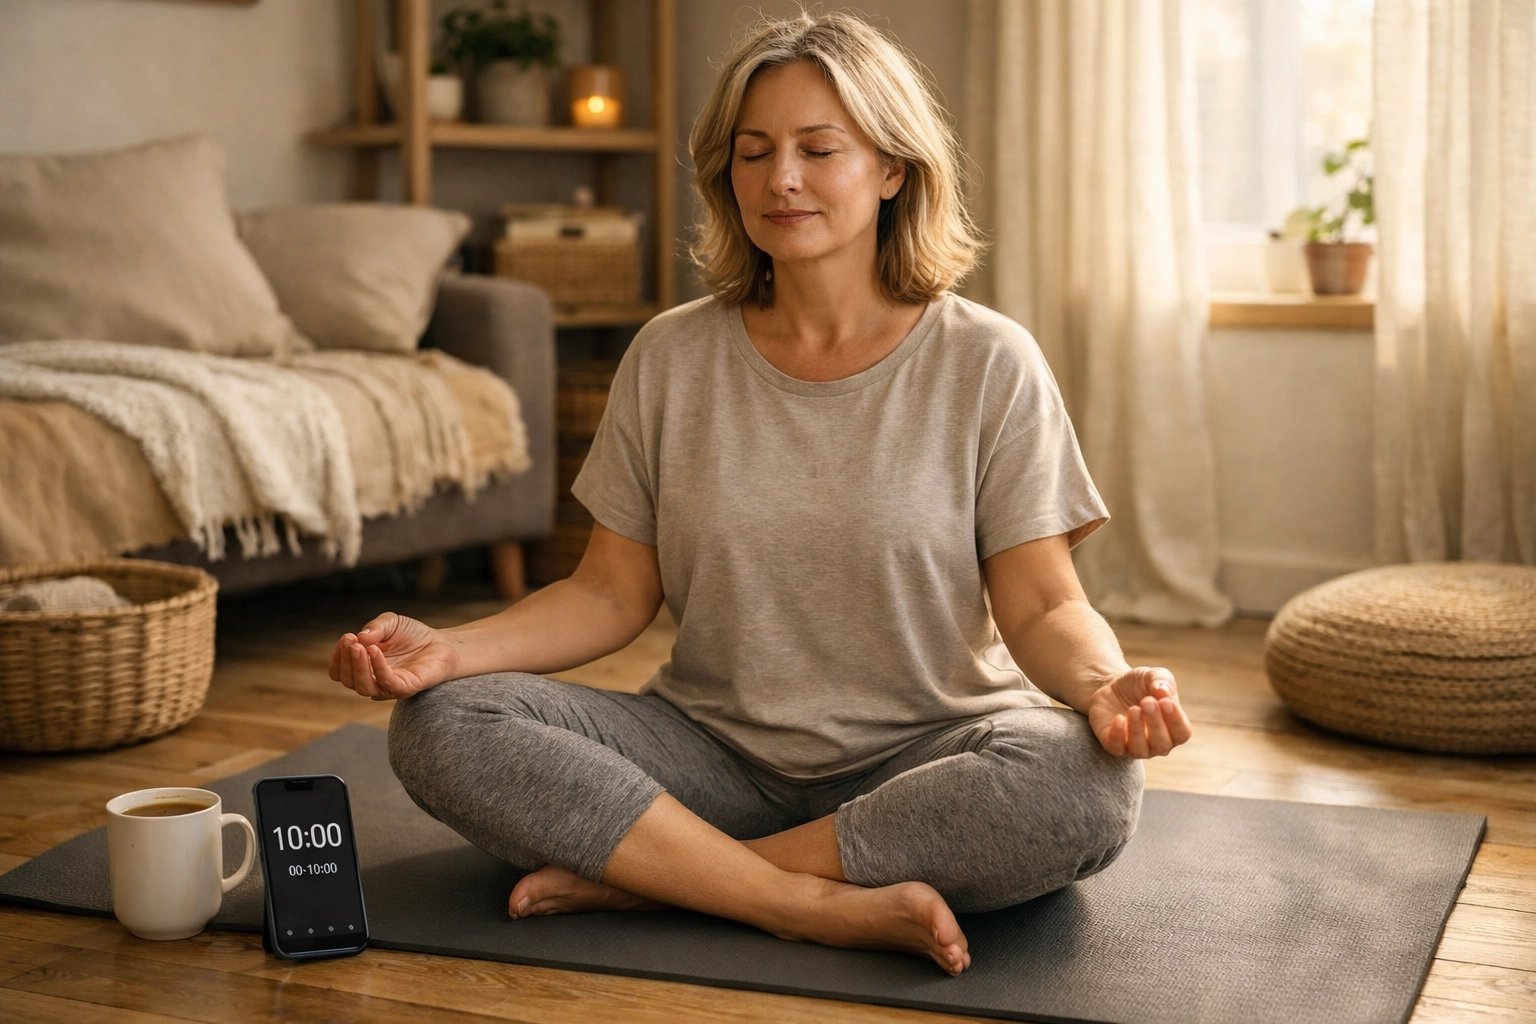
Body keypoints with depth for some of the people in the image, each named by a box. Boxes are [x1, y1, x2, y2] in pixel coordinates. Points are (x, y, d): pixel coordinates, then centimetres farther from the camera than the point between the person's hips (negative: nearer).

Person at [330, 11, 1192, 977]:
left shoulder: (986, 363, -2)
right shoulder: (671, 358, 5)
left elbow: (1042, 605, -5)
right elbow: (612, 593, 5)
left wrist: (1105, 684, -28)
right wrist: (450, 646, -12)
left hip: (922, 757, -1)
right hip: (716, 749, 2)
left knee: (1090, 782, -34)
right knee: (439, 723, -20)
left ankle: (648, 873, -23)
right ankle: (829, 907, -26)